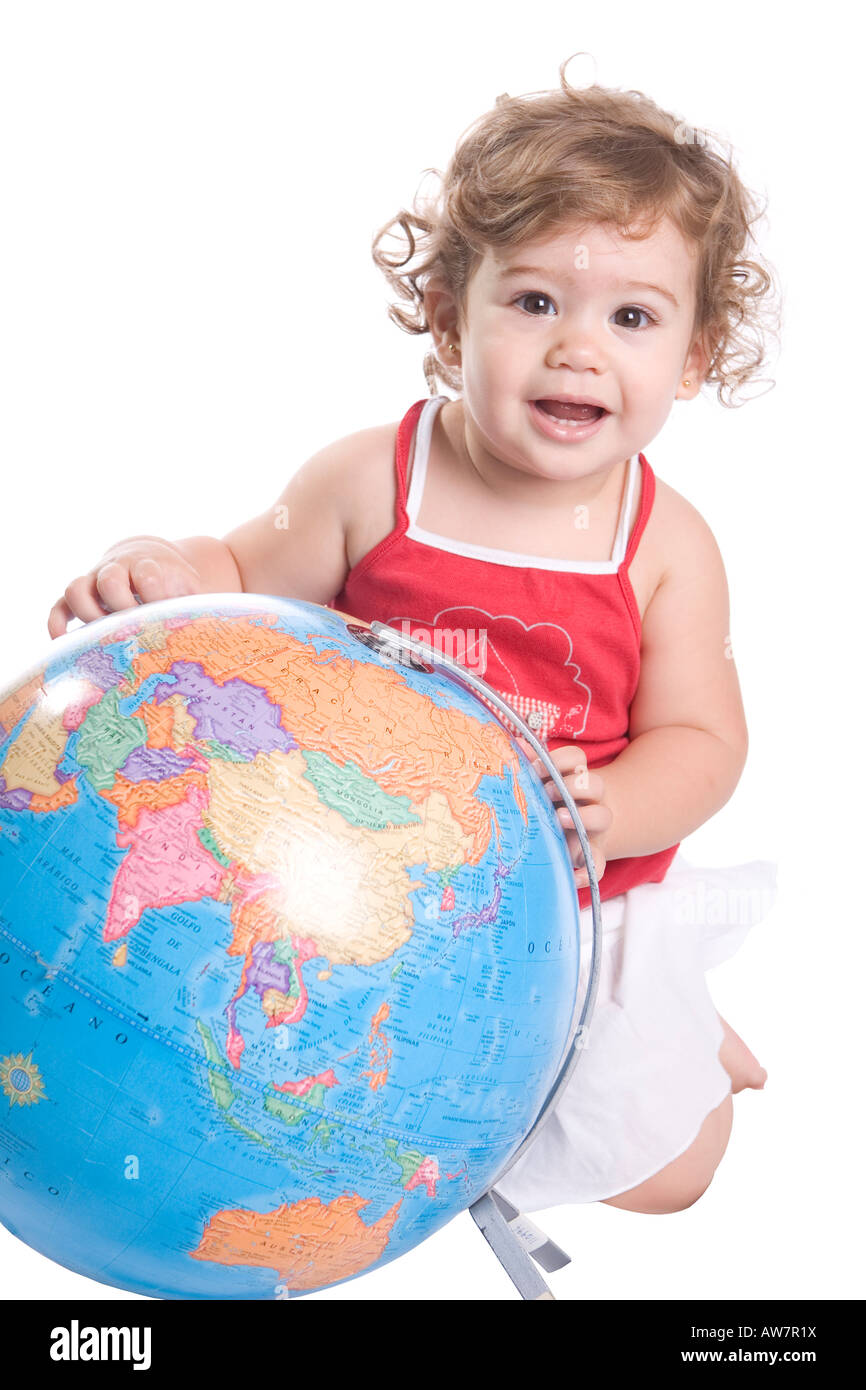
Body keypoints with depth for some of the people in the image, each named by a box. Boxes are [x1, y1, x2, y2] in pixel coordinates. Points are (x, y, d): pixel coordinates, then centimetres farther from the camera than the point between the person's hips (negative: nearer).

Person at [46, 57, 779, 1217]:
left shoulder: (668, 545, -12)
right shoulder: (369, 482, -14)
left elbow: (700, 739, -11)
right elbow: (248, 581, -2)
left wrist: (606, 814, -32)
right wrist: (155, 570, -24)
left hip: (578, 904, 0)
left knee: (657, 1167, 4)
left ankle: (680, 1026, 34)